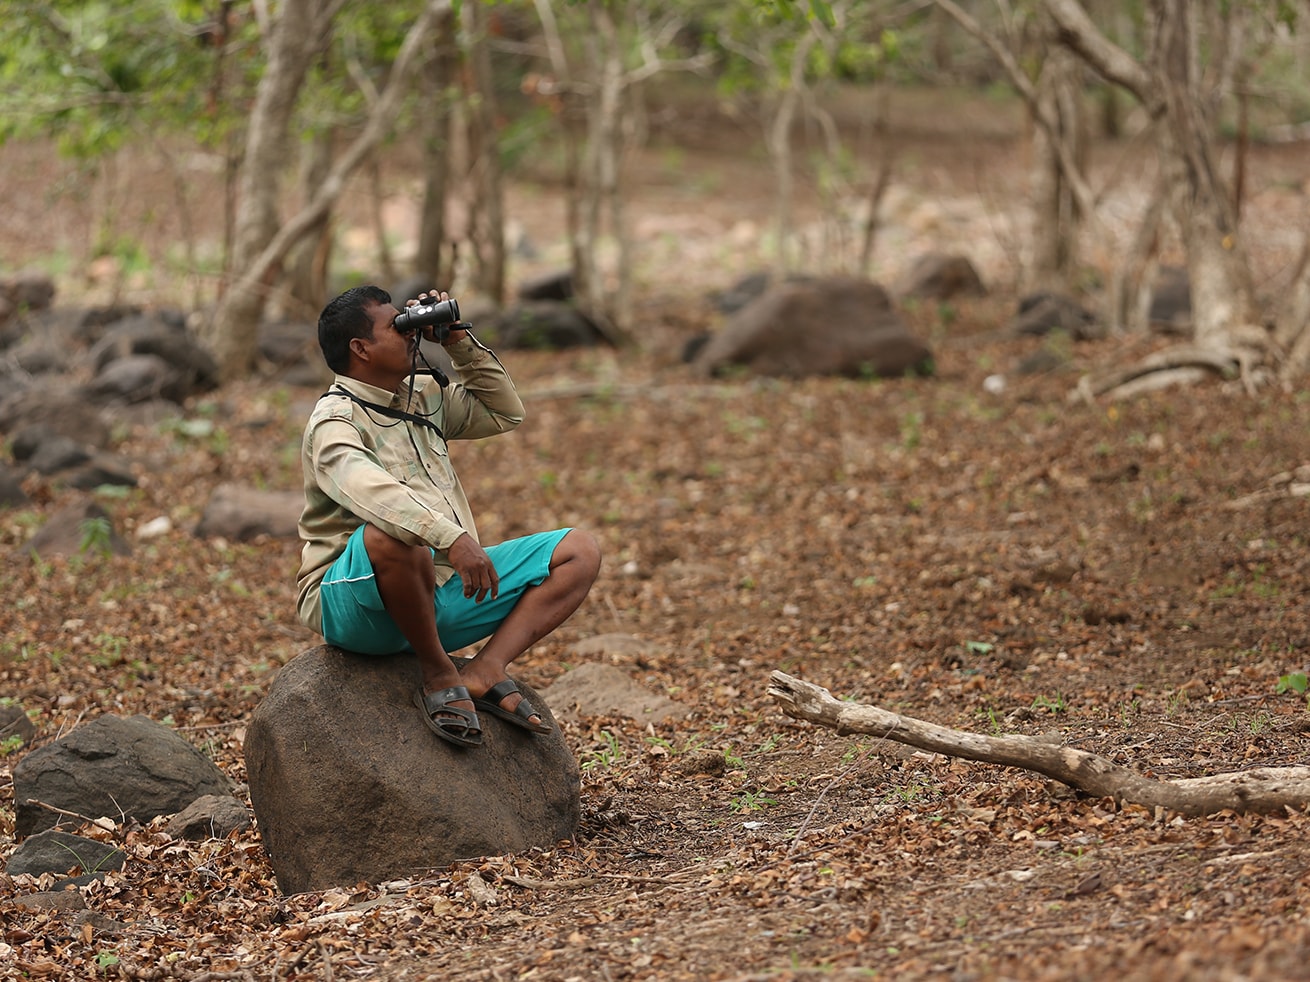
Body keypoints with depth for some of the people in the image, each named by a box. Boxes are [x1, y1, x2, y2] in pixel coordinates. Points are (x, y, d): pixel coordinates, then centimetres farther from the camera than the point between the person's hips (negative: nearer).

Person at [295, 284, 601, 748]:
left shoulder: (423, 396, 16)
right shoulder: (334, 422, -11)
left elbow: (504, 413, 27)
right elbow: (368, 490, -33)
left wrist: (460, 343, 13)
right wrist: (452, 537, -46)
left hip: (442, 588, 8)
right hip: (355, 602, -8)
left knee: (579, 552, 0)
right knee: (390, 535, -42)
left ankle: (486, 669, -19)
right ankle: (437, 672, -19)